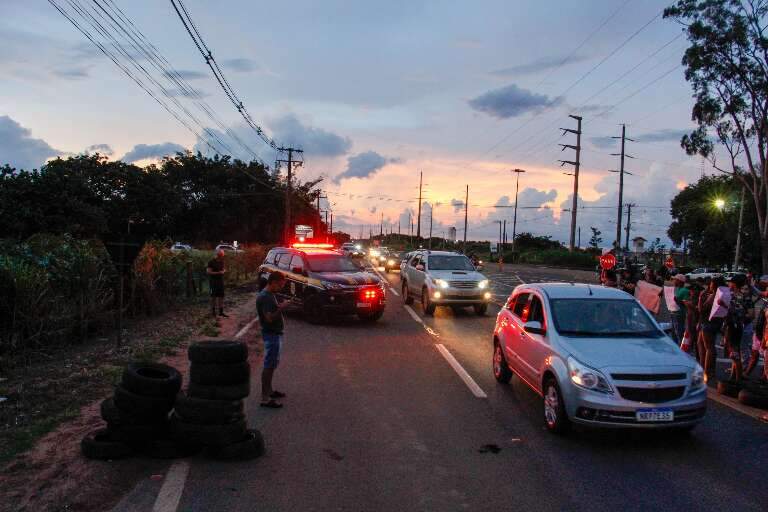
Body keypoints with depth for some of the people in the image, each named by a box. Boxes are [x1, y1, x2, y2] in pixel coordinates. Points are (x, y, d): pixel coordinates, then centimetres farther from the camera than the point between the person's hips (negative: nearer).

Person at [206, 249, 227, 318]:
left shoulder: (221, 261, 8)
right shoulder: (211, 262, -12)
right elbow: (208, 272, -18)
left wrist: (224, 271, -5)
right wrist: (218, 273, -24)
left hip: (220, 281, 6)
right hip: (213, 281, -6)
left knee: (221, 296, 6)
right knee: (213, 296, 5)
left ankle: (221, 312, 11)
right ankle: (213, 311, 16)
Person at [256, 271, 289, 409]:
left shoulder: (270, 295, 12)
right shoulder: (265, 297, -20)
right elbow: (270, 318, -27)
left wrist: (280, 306, 9)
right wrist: (282, 308, -20)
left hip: (275, 333, 11)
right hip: (271, 334, -11)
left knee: (273, 364, 20)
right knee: (269, 366, -7)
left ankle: (269, 390, 33)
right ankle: (265, 398, -4)